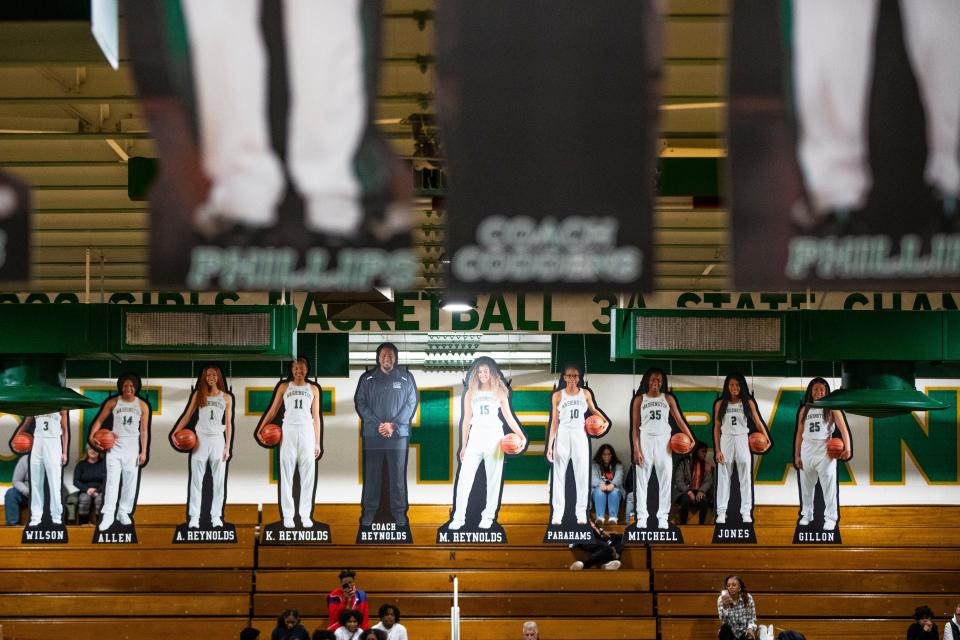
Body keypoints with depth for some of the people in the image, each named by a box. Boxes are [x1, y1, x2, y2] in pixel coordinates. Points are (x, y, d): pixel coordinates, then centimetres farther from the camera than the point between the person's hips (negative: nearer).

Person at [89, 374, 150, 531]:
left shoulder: (142, 405, 1)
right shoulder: (113, 402, -1)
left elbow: (144, 430, 3)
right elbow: (100, 420, 3)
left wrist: (143, 452, 0)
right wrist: (92, 435, -14)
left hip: (132, 446, 1)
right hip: (115, 445, -1)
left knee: (130, 481, 4)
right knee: (112, 480, -7)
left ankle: (123, 512, 16)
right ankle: (108, 515, -10)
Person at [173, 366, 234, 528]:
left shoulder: (226, 398, 7)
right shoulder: (198, 394, 6)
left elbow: (228, 423, 7)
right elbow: (187, 416, 6)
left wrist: (227, 447, 1)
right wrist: (175, 432, -8)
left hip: (218, 440, 1)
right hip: (200, 439, -1)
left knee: (219, 480, 1)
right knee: (196, 480, -2)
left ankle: (216, 516, 8)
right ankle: (194, 517, -2)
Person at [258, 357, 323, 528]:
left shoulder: (313, 389, 10)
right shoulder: (284, 387, 8)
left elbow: (316, 416, 9)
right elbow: (273, 410, 10)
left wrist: (318, 442, 5)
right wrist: (261, 429, -1)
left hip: (307, 432, 1)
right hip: (288, 431, -1)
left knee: (308, 475, -2)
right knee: (287, 475, -2)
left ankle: (306, 514, 3)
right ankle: (288, 515, -1)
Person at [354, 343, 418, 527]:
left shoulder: (406, 378, 6)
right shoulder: (367, 379, 7)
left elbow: (411, 403, 1)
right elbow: (360, 403, 2)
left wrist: (393, 425, -9)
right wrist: (378, 424, -10)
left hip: (399, 434, -1)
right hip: (372, 434, 1)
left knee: (398, 475, 1)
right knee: (371, 474, 3)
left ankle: (399, 512, 8)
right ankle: (369, 510, 11)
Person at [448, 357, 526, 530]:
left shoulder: (499, 393, 7)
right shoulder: (471, 393, 10)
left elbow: (509, 417, 7)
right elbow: (466, 420, 11)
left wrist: (522, 436, -4)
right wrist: (463, 446, 9)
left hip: (494, 437, -1)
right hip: (475, 438, 1)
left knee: (493, 478, 0)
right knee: (464, 477, -8)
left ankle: (488, 516, 6)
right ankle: (459, 517, -8)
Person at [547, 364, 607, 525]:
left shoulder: (585, 393, 5)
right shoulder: (558, 395, 0)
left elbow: (593, 409, 23)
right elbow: (554, 421, 0)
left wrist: (604, 420, 3)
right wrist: (549, 445, -4)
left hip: (580, 435, 2)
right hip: (563, 435, -1)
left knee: (582, 474, 1)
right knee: (559, 475, -1)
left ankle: (581, 512, 6)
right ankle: (557, 512, 2)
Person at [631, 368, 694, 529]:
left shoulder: (668, 399, 7)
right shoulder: (639, 400, 3)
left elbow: (679, 420, 3)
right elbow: (635, 426, 1)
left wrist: (690, 437, -13)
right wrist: (636, 449, -8)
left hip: (663, 441, 1)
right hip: (645, 440, -1)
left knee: (665, 480, 1)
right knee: (642, 480, -1)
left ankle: (663, 517, 5)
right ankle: (642, 516, 2)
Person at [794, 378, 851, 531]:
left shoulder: (831, 408, 0)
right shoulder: (804, 410, 11)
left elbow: (843, 429, -9)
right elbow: (799, 434, 13)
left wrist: (847, 447, -25)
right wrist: (796, 456, 8)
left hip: (825, 451, -4)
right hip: (807, 451, 4)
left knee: (828, 486, -6)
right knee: (806, 485, 11)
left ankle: (830, 518, -1)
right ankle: (807, 514, 24)